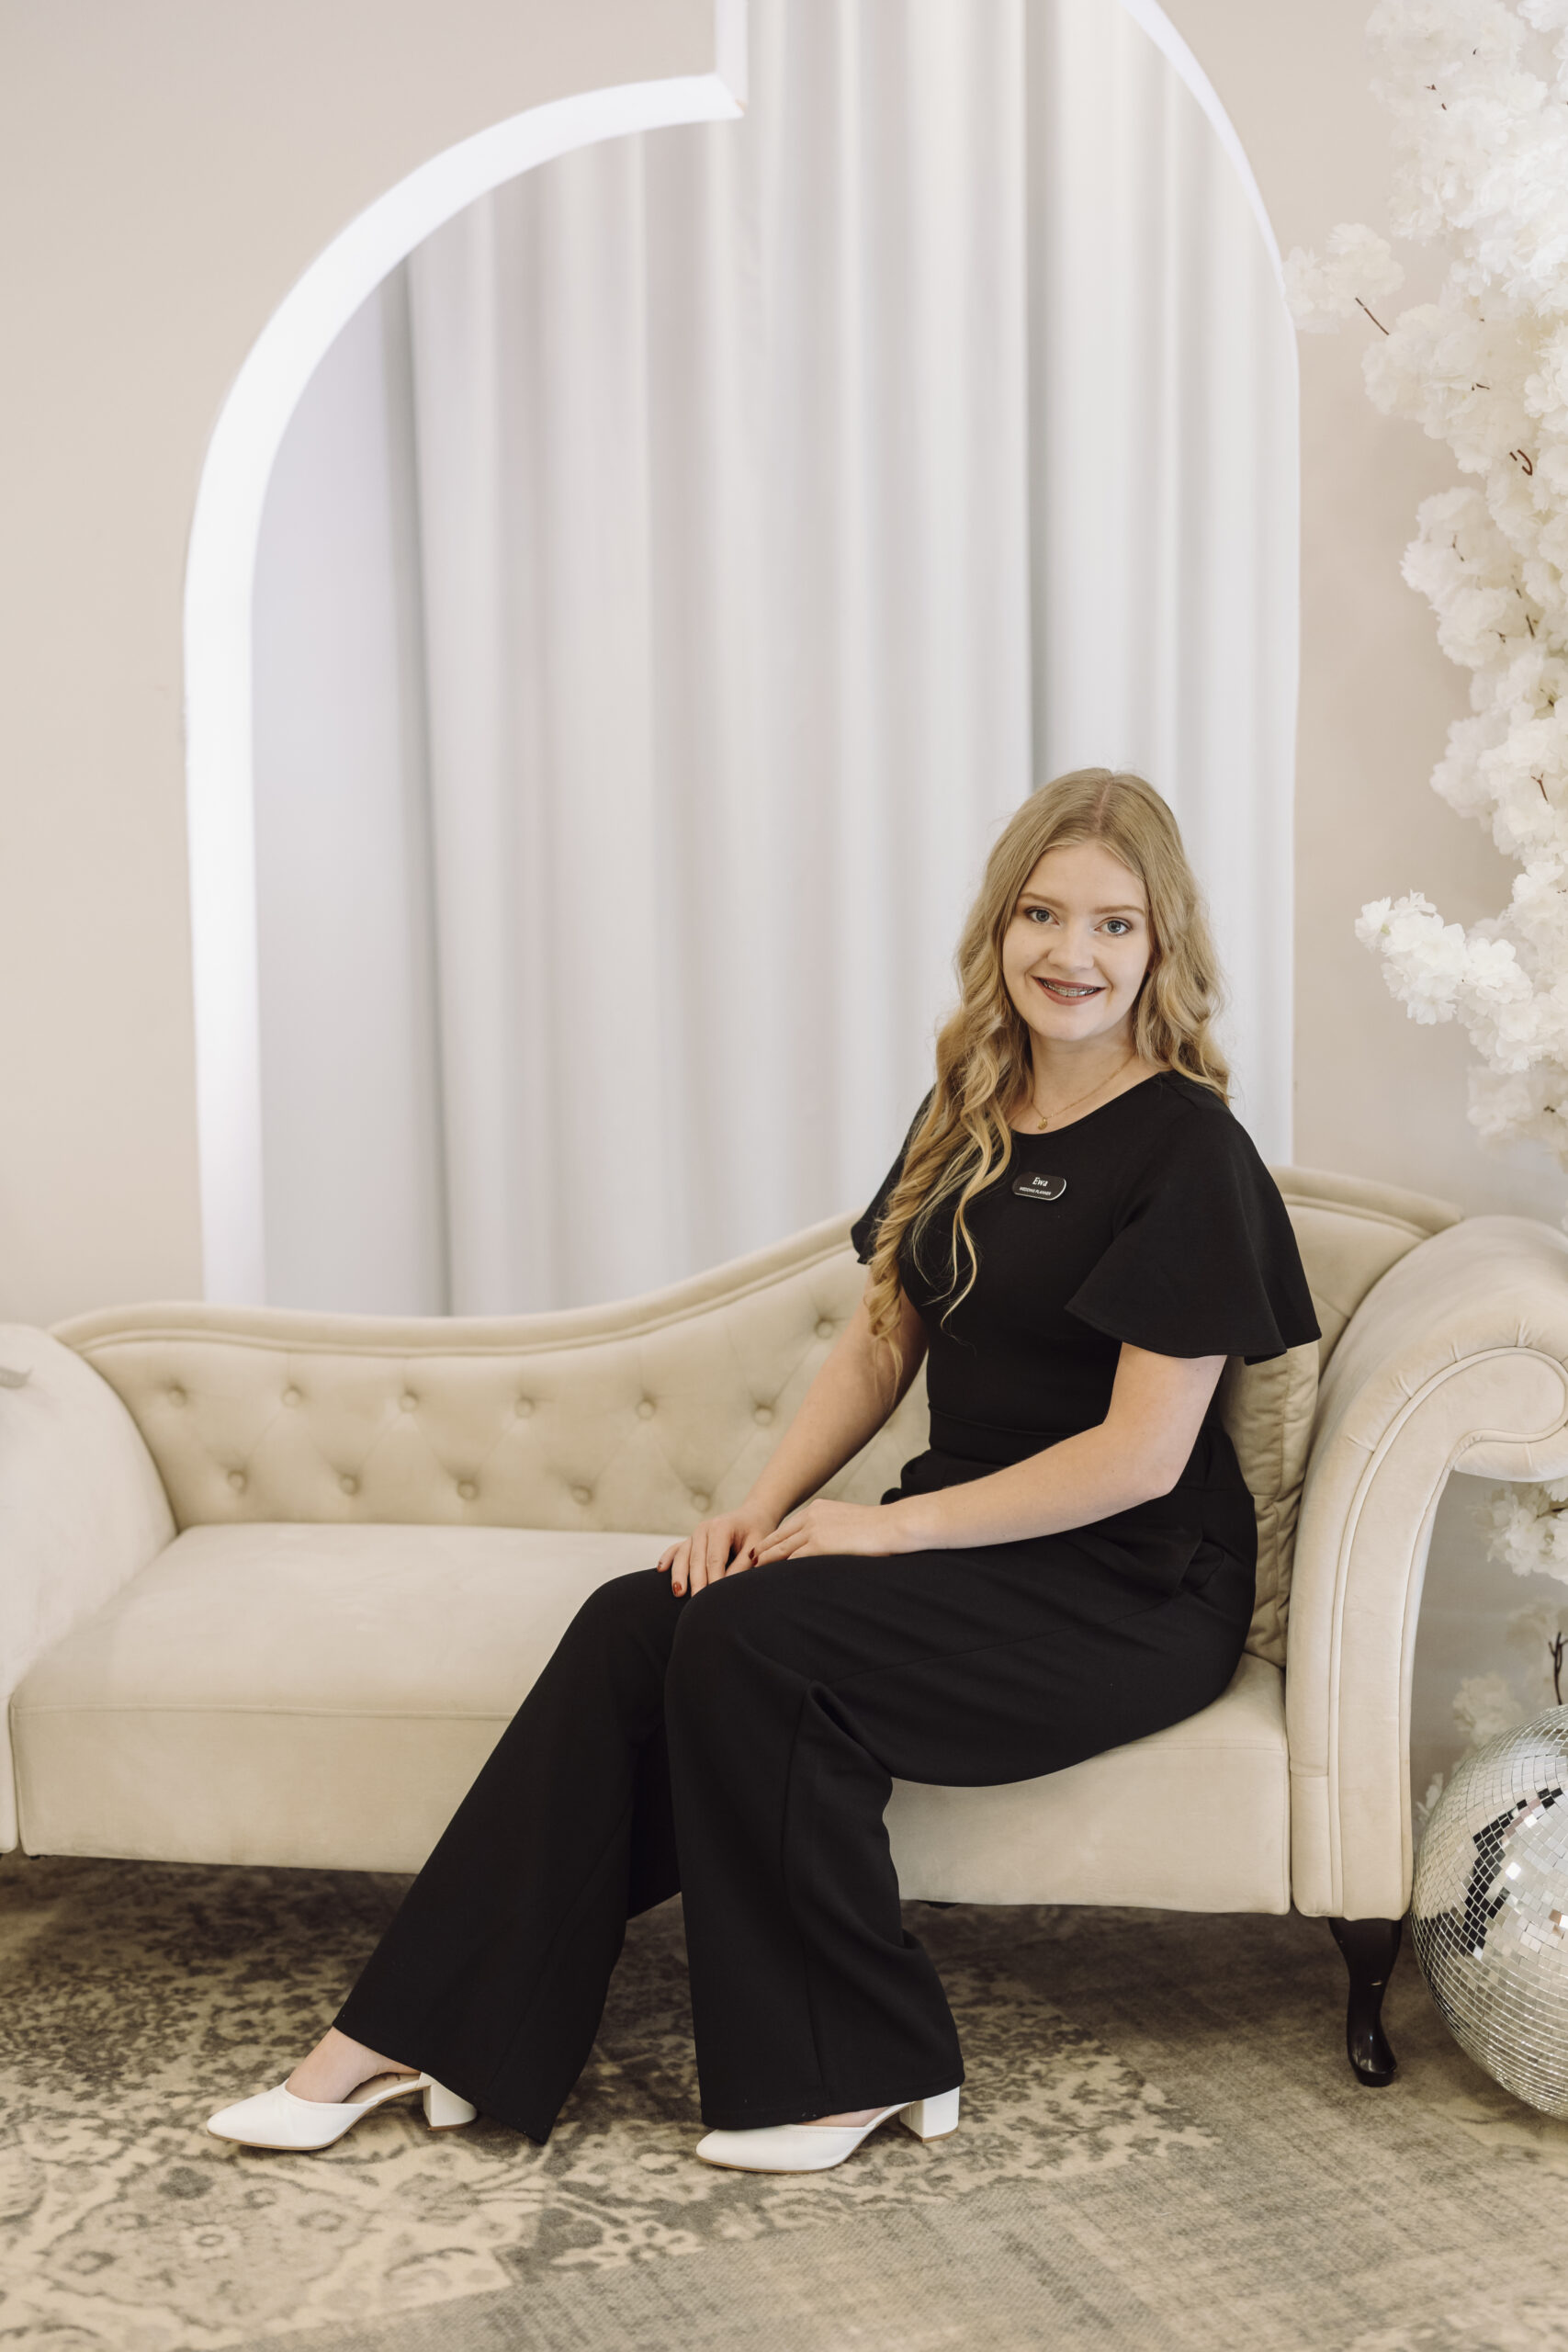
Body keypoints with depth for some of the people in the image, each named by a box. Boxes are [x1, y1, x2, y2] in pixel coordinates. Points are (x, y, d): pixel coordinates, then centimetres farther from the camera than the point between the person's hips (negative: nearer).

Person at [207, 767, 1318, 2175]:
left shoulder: (1188, 1149, -12)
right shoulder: (972, 1114, 10)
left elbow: (1143, 1454, -17)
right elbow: (884, 1335, 13)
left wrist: (894, 1526, -16)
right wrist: (765, 1505, -2)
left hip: (1133, 1590, -7)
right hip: (972, 1540, 7)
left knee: (752, 1639, -26)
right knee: (636, 1623, -14)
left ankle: (861, 2067, -10)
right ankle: (415, 2035, -10)